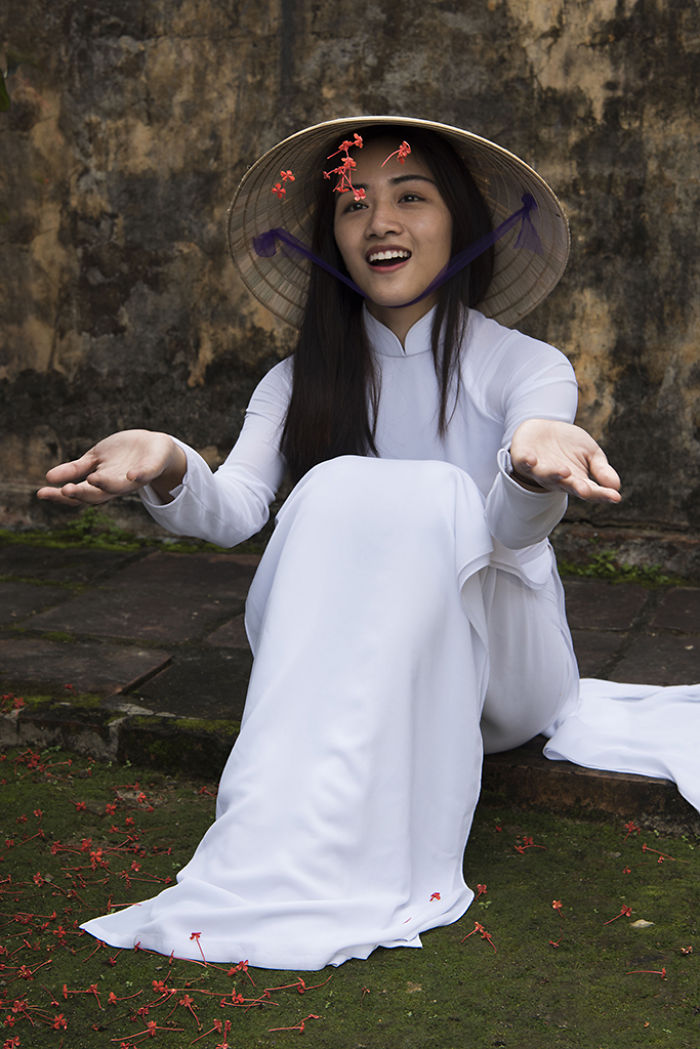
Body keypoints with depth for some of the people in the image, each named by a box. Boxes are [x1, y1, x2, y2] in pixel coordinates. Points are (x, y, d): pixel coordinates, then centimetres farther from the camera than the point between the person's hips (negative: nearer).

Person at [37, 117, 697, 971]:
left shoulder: (525, 366, -2)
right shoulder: (299, 384, 7)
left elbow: (515, 525, -22)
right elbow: (234, 508, -11)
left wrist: (536, 468, -47)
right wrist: (170, 470, -35)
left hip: (494, 664, -2)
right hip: (342, 667, 2)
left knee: (429, 499, -30)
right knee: (337, 494, -26)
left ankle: (292, 864, -39)